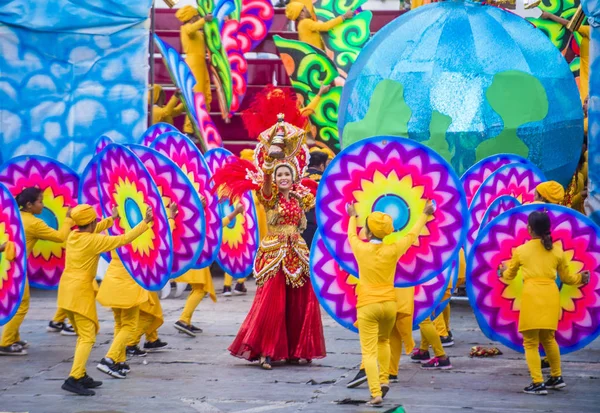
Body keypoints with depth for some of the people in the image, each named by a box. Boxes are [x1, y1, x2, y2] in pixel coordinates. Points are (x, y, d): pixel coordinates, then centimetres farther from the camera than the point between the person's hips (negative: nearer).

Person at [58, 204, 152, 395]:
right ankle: (73, 379, -19)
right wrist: (144, 223, -8)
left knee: (83, 334, 18)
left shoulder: (73, 235, 6)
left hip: (67, 288, 9)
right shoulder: (94, 241, -15)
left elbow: (93, 230, 27)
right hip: (80, 290, -9)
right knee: (88, 337, -8)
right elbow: (124, 239, -14)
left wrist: (112, 218, 34)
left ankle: (81, 375, 18)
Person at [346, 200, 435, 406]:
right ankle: (384, 380, 19)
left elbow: (351, 235, 18)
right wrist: (425, 215, 28)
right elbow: (411, 235, 12)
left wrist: (353, 217, 39)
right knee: (383, 341, 29)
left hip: (367, 306, -3)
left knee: (369, 351, -5)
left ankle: (376, 394, -15)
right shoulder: (393, 250, -4)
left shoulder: (361, 249, -6)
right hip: (389, 304, 3)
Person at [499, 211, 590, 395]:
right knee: (548, 338, 23)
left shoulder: (521, 251, 3)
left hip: (531, 296, -4)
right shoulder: (557, 250, 7)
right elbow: (566, 278, 15)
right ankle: (557, 377, 29)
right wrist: (580, 278, 34)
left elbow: (509, 276, 19)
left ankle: (538, 383, -5)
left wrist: (504, 270, 41)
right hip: (551, 296, 4)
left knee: (530, 342, 2)